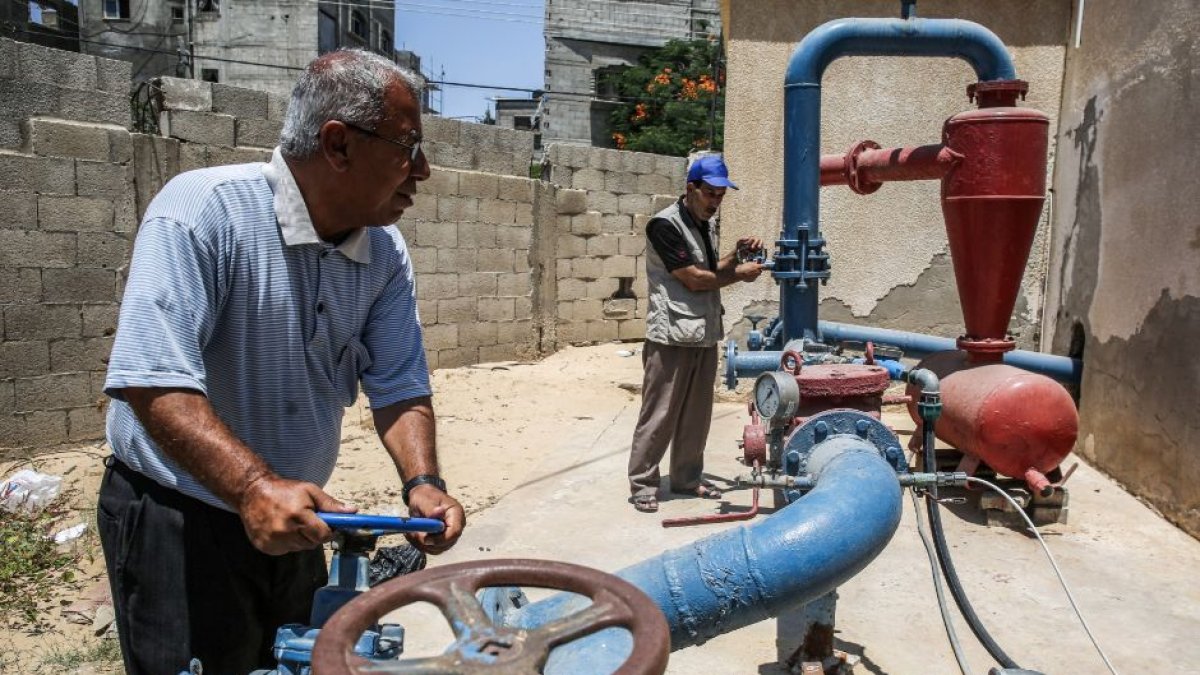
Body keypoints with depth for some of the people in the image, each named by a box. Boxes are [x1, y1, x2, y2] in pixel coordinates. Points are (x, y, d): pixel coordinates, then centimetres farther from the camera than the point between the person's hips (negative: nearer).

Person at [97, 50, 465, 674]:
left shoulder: (386, 255, -5)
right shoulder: (202, 212, -23)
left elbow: (399, 388, -4)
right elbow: (151, 382, -30)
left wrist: (422, 483, -20)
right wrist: (253, 486, -40)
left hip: (291, 523, 6)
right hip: (175, 521, -6)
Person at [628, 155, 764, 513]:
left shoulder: (709, 223, 13)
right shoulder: (665, 225, -14)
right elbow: (694, 279, -15)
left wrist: (736, 253, 2)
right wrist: (740, 273, -6)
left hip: (705, 334, 8)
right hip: (673, 336, -8)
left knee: (696, 414, 13)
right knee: (660, 414, -2)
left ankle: (687, 478, 26)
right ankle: (642, 484, 9)